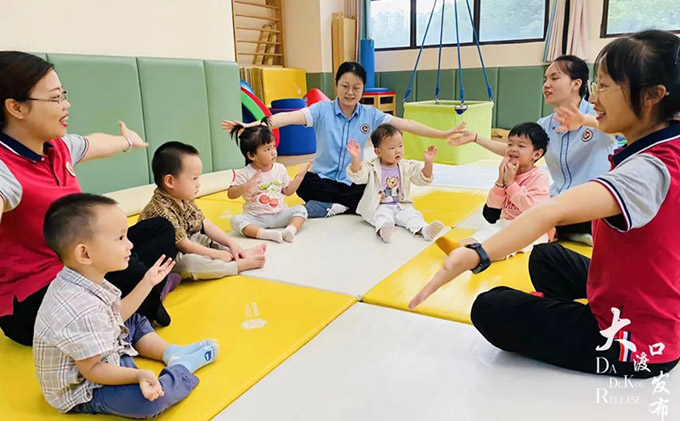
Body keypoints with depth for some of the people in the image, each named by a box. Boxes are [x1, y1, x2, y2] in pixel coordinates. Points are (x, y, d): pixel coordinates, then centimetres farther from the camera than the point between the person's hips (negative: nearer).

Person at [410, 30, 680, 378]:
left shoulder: (650, 170, -33)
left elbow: (554, 212, -52)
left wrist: (474, 255, -60)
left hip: (636, 345, -9)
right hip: (646, 310, 10)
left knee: (491, 310, -2)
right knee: (546, 257, 26)